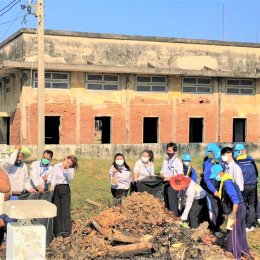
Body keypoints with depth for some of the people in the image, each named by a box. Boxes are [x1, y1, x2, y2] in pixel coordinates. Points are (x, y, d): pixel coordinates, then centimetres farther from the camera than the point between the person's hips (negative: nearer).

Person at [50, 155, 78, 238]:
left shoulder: (71, 169, 3)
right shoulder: (56, 166, 4)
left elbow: (70, 177, -14)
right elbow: (53, 177, -4)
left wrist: (67, 169, -24)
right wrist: (52, 186, -19)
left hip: (65, 189, -1)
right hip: (56, 189, 1)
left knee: (65, 210, -7)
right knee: (57, 211, 2)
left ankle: (66, 231, -5)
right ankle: (58, 231, 7)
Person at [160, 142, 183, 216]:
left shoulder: (178, 162, -7)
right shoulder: (165, 161, 15)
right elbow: (162, 172, 21)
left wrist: (171, 177, -18)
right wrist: (163, 175, -1)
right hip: (166, 184, 7)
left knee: (173, 205, -9)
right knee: (167, 204, 11)